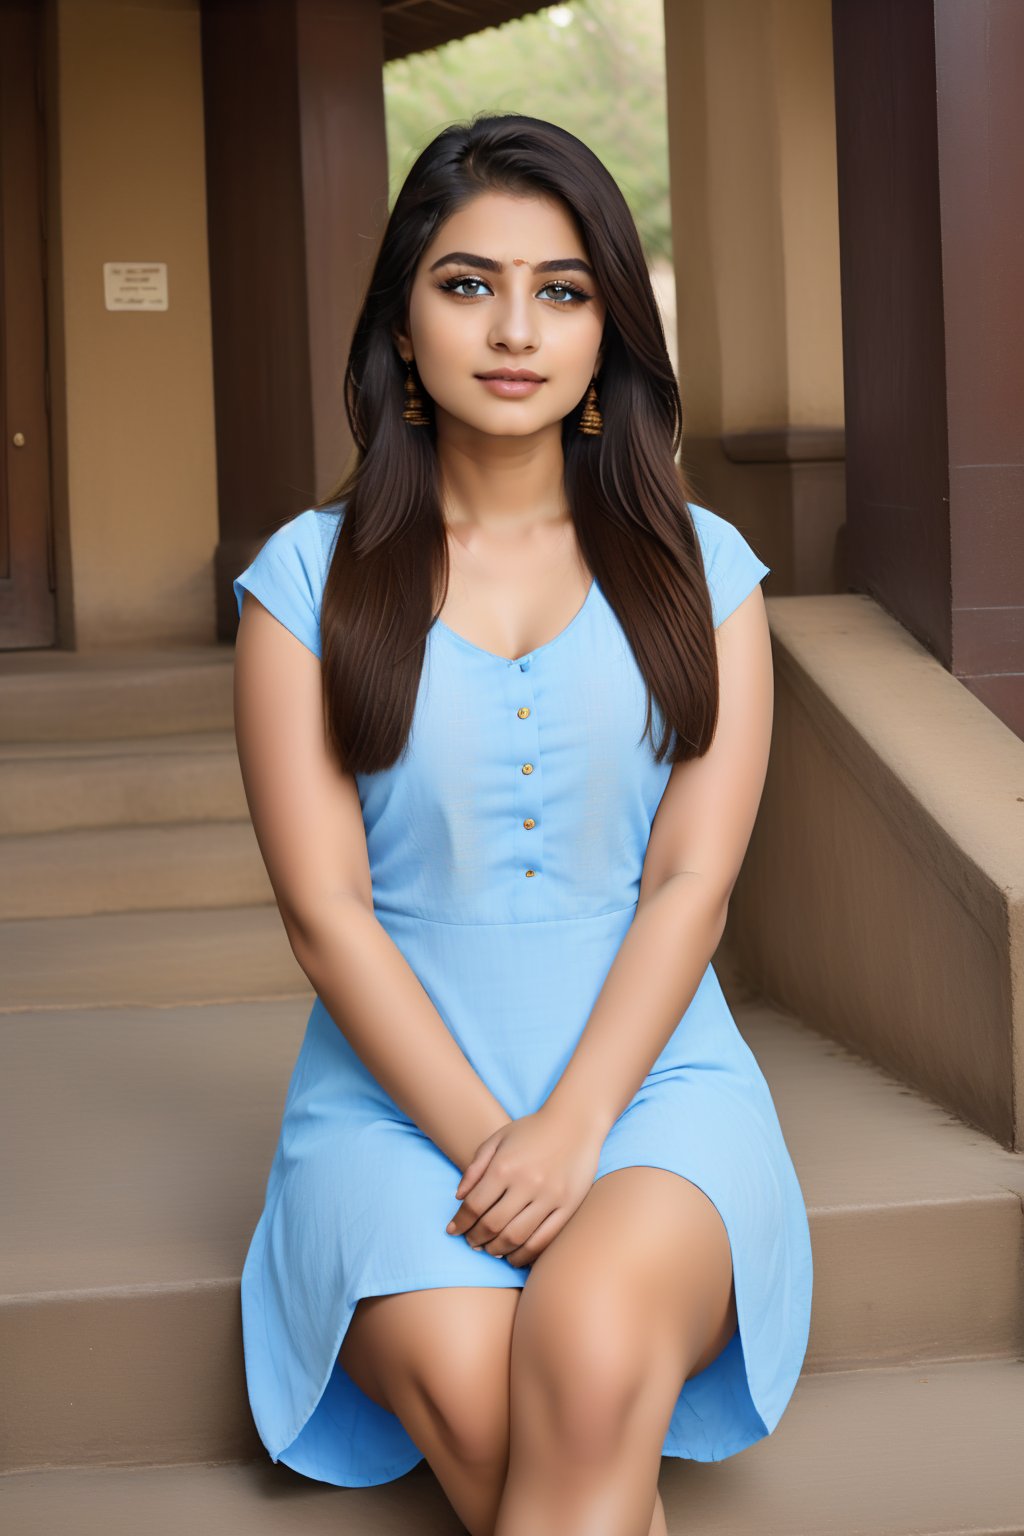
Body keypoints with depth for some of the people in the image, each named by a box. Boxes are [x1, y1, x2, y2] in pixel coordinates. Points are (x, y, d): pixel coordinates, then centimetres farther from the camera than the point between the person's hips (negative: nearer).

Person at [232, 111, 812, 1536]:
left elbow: (692, 881, -1)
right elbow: (326, 909, -3)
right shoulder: (311, 575, 3)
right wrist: (483, 1139, -13)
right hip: (399, 1090, 0)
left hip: (651, 1075, 0)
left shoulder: (698, 566, 7)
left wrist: (571, 1126, -14)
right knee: (463, 1387, -30)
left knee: (590, 1344, -32)